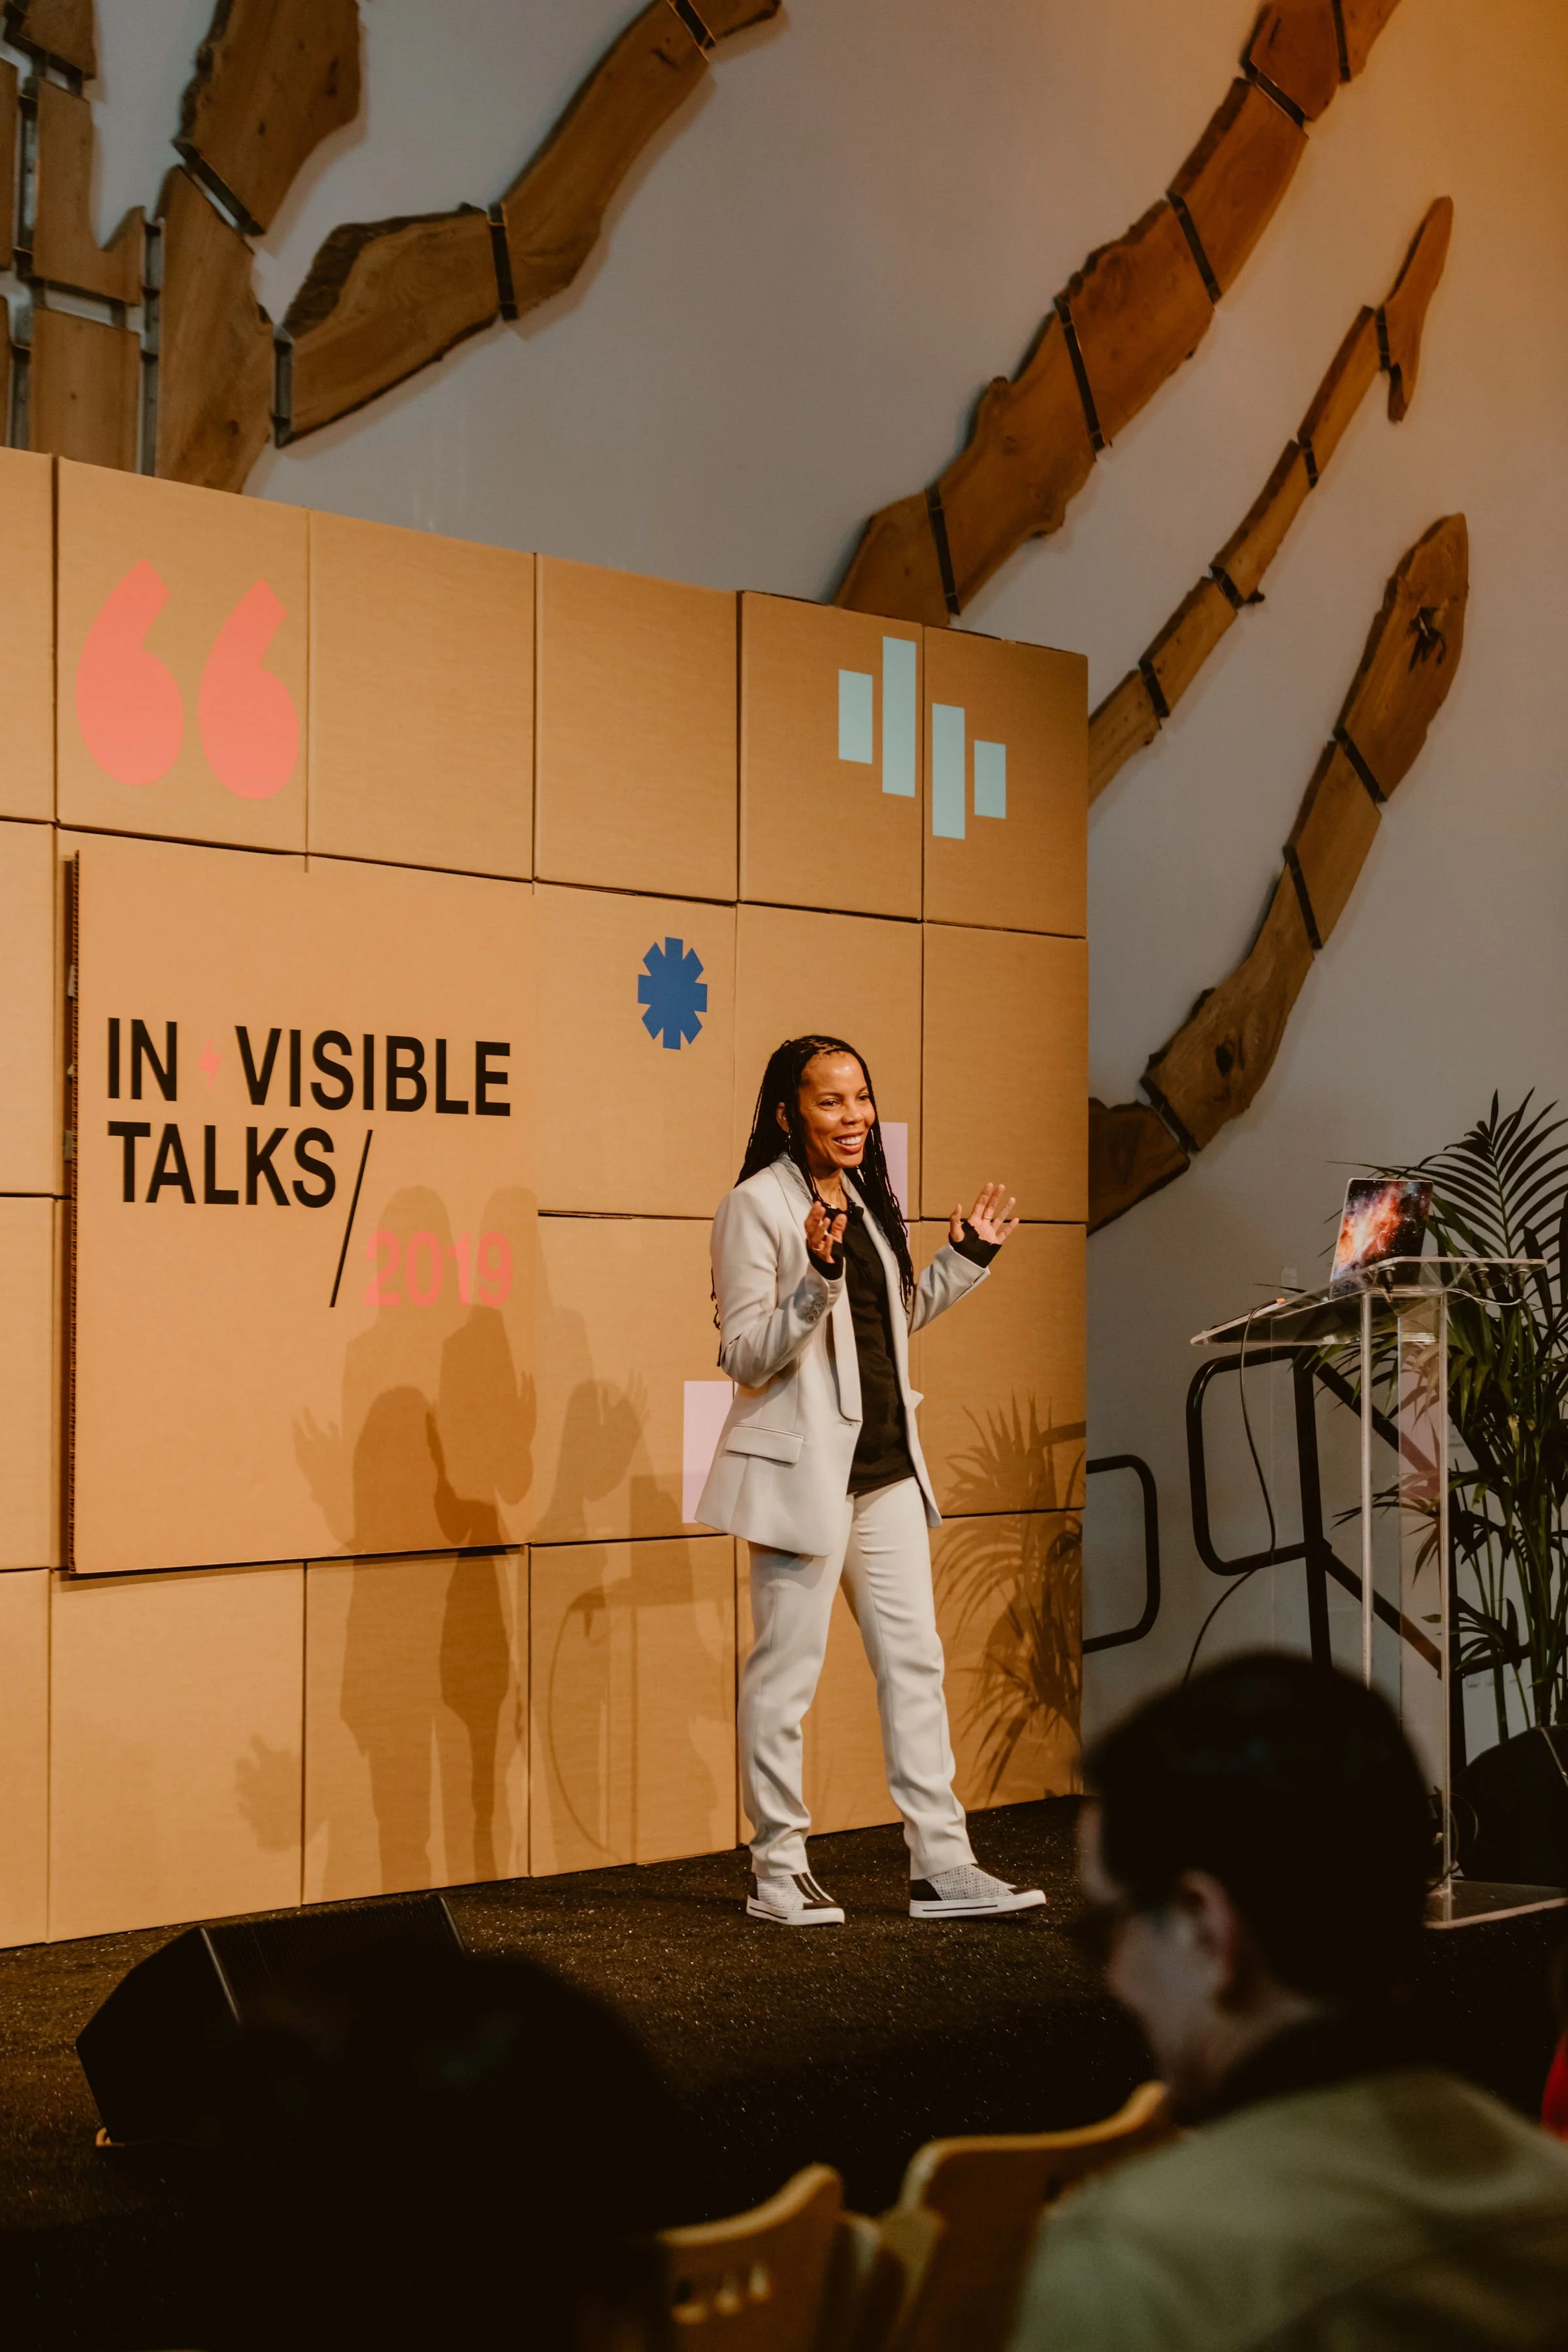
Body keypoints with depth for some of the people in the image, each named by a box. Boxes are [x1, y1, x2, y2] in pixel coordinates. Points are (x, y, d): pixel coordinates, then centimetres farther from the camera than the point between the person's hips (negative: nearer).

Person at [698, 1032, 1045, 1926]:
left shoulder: (868, 1198, 13)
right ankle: (778, 1869, 12)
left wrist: (967, 1260, 16)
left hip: (886, 1465, 8)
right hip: (804, 1466, -8)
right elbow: (745, 1355, -14)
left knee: (915, 1659, 7)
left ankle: (941, 1866, 12)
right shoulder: (757, 1206, -10)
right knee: (788, 1670, 0)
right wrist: (817, 1277, -27)